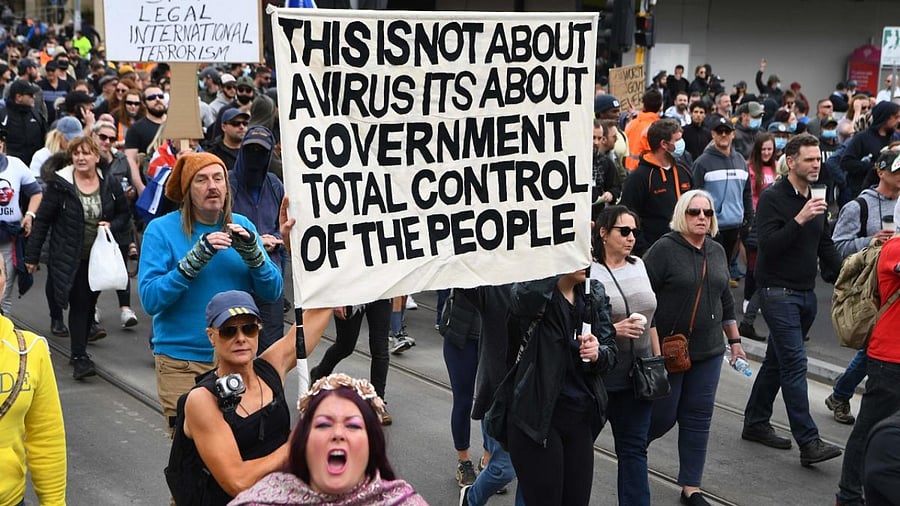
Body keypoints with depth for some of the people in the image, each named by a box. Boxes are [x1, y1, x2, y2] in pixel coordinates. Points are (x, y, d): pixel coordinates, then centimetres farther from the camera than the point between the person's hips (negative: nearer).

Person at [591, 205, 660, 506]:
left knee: (634, 448, 7)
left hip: (638, 376, 5)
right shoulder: (587, 272, -11)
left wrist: (658, 360, 16)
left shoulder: (638, 265, 8)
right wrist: (614, 330, -23)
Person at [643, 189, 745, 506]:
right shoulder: (665, 249, -10)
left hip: (708, 351, 5)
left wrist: (734, 341, 19)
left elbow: (725, 300, 19)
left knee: (698, 418, 7)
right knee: (662, 416, 2)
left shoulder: (717, 251, 10)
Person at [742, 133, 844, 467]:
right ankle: (808, 442, -14)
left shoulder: (815, 200, 13)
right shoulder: (773, 198, -11)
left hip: (806, 293, 8)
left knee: (778, 360, 15)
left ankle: (756, 423, 27)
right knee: (794, 363, -12)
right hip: (778, 292, -8)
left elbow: (825, 246, 20)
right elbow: (768, 244, -21)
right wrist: (800, 220, -29)